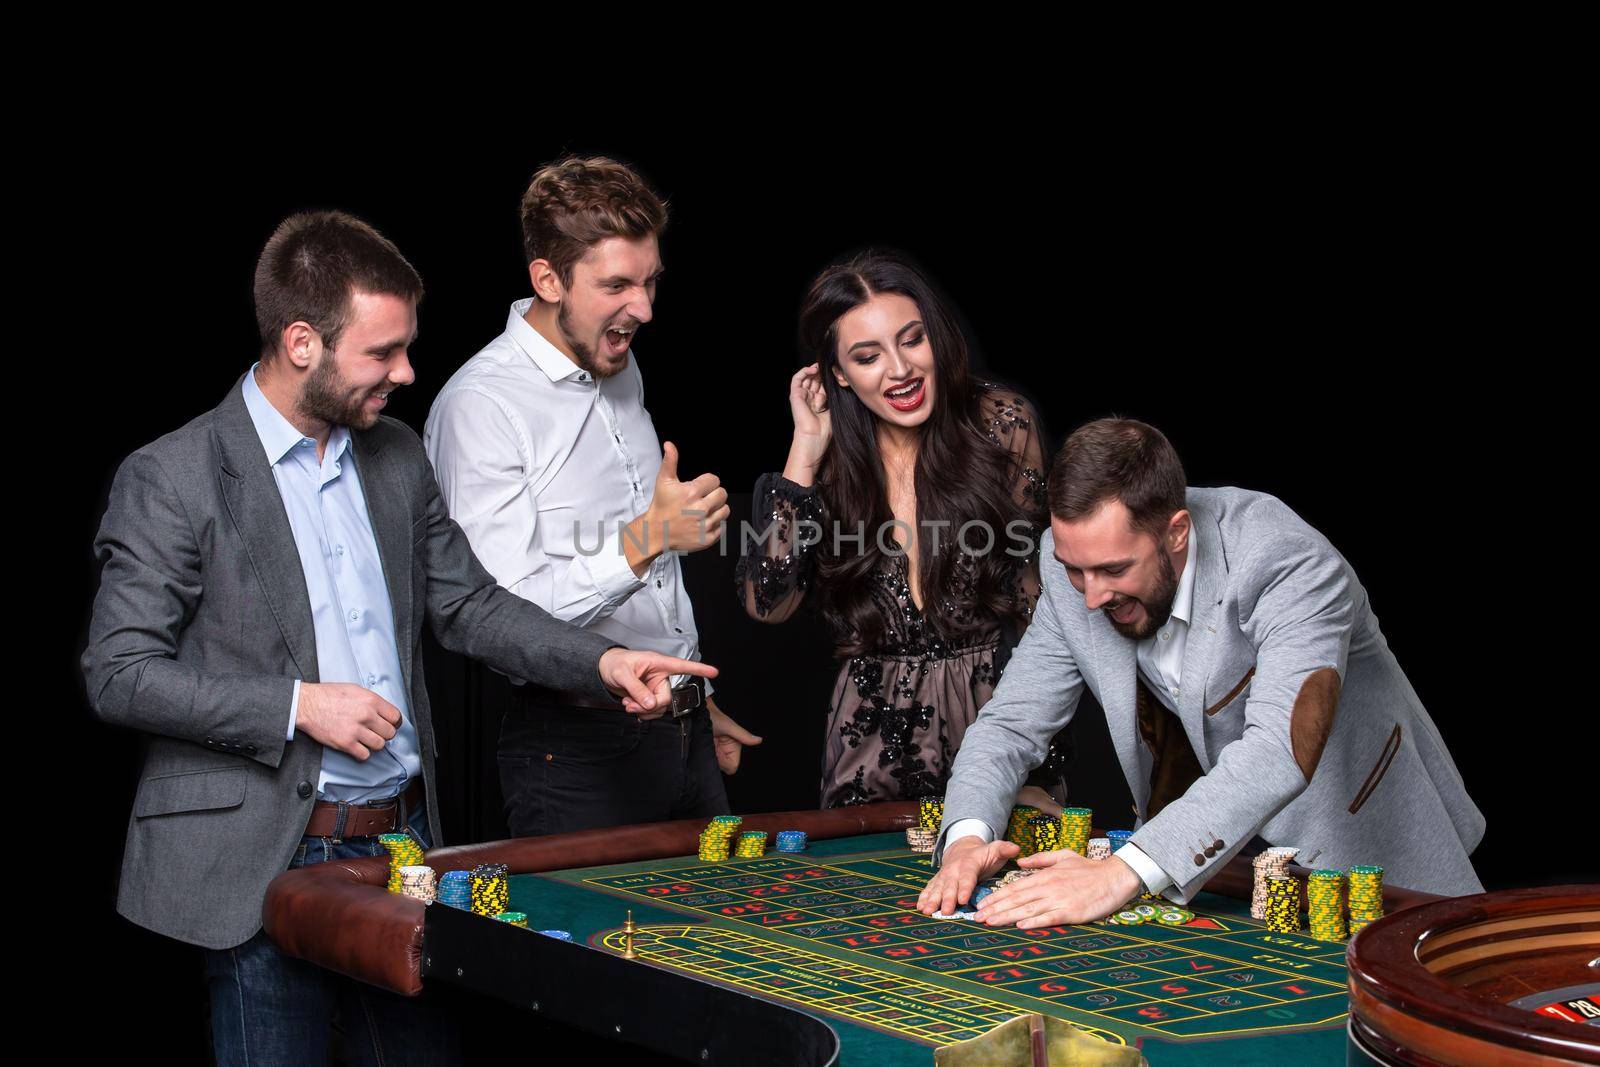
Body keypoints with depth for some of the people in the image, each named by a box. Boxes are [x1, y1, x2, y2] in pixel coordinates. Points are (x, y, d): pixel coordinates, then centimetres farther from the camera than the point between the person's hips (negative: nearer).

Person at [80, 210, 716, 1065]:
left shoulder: (396, 457, 10)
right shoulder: (171, 478, -9)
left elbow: (465, 601, 16)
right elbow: (117, 674, -11)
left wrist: (600, 662, 1)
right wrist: (297, 706, -17)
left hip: (402, 841, 6)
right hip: (264, 864, -6)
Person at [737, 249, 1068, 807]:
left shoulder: (1001, 423, -6)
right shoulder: (832, 458, 0)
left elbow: (1034, 593, -2)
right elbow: (767, 604, -10)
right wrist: (807, 448, -11)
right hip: (875, 741, 2)